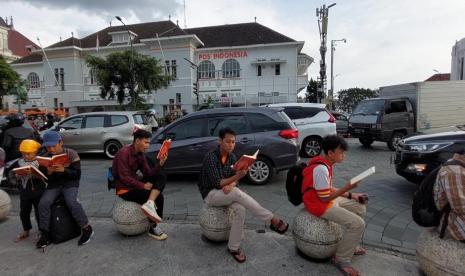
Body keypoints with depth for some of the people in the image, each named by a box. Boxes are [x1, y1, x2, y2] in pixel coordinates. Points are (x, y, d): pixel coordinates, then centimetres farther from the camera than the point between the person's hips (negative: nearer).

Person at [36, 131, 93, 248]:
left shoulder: (71, 154, -8)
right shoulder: (45, 158, 3)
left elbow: (77, 174, -10)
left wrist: (64, 170, -27)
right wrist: (49, 172, -18)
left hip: (70, 183, -4)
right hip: (53, 185, 4)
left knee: (71, 202, -29)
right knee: (43, 203, -21)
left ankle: (87, 229, -15)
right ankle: (45, 234, -5)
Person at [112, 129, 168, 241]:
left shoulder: (140, 154, 5)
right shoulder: (124, 153, -20)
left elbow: (148, 173, -1)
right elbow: (124, 178, -24)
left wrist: (160, 163, -16)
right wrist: (143, 186, -20)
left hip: (134, 184, 8)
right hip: (125, 189, -8)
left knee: (161, 177, -11)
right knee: (158, 197, -15)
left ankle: (149, 204, -27)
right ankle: (153, 228, 1)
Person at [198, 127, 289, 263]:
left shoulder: (232, 157, 1)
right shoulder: (210, 158, -20)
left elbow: (234, 178, 1)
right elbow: (216, 183, -24)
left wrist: (230, 184, -24)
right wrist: (237, 176, -36)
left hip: (225, 192, 6)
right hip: (210, 194, -6)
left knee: (240, 210, -25)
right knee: (237, 193, -33)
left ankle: (233, 247, -11)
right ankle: (272, 220, -27)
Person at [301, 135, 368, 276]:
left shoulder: (325, 164, 4)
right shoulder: (321, 169, -28)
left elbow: (329, 189, 12)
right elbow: (325, 198, -24)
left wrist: (351, 196, 6)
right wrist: (347, 187, -23)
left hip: (326, 198, 10)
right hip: (319, 204, -10)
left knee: (360, 208, 16)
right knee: (358, 224, -16)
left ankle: (351, 245, 29)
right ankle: (341, 259, 1)